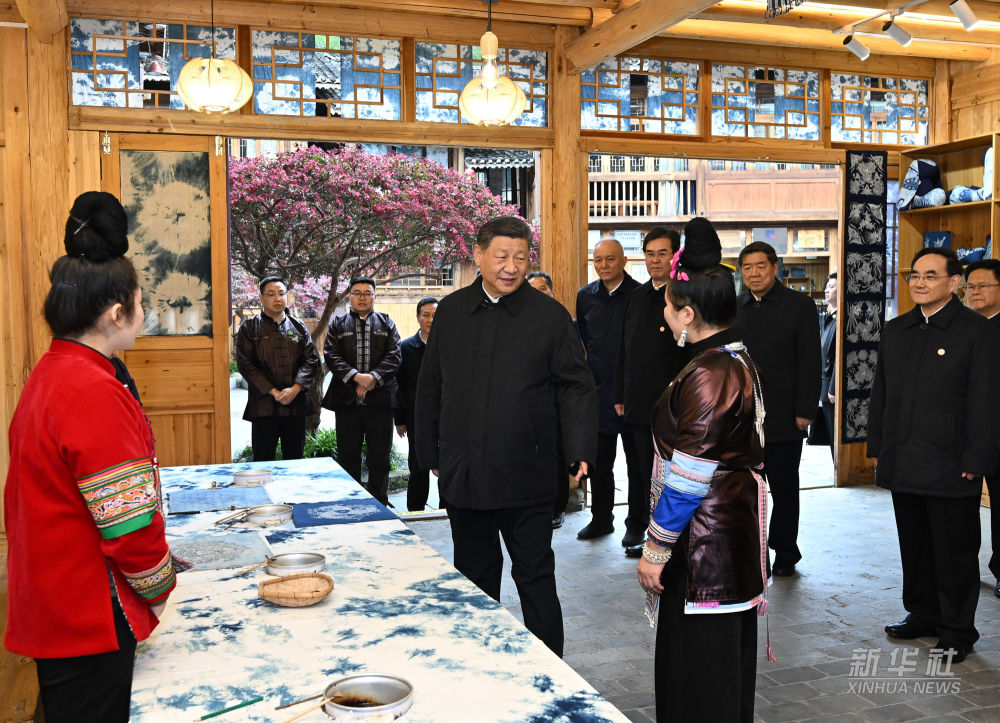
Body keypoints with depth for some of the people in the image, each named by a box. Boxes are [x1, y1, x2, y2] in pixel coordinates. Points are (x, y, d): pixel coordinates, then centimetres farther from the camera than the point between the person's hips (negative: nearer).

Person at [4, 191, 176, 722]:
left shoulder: (48, 375, 8)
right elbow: (130, 521, -24)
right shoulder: (95, 392, -23)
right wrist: (158, 589, -5)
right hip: (90, 620, -9)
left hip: (50, 611, 9)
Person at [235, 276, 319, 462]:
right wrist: (273, 391, -13)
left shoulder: (299, 327, 12)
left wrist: (295, 389, -11)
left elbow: (311, 360, 5)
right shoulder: (249, 328, 3)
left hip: (296, 405, 3)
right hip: (263, 405, -3)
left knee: (295, 459, 10)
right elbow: (245, 364, -5)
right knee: (263, 460, 2)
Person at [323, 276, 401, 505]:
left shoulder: (387, 324, 11)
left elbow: (394, 357, -1)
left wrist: (372, 378, -16)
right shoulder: (338, 325, 10)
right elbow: (331, 356, -3)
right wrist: (356, 377, -18)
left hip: (379, 400, 0)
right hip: (346, 400, 0)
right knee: (348, 457, 7)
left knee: (379, 458, 4)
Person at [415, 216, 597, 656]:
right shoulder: (451, 311, 6)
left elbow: (576, 386, -2)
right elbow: (430, 389, 11)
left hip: (525, 478, -3)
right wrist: (430, 454, 10)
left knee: (535, 575, 6)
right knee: (474, 575, 16)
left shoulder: (550, 315, -3)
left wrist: (580, 450, -14)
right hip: (462, 473, 4)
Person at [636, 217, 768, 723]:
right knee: (728, 658, 22)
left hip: (704, 547, -10)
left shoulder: (708, 375, -22)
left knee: (698, 681, 4)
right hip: (735, 535, 10)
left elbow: (687, 478, -22)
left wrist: (656, 549, -14)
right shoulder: (739, 361, 8)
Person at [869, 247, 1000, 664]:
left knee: (955, 551, 5)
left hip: (950, 467, -5)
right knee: (914, 547, 15)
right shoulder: (895, 331, 12)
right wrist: (877, 448, 11)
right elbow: (881, 393, 15)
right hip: (902, 464, 6)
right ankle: (922, 615, 31)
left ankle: (958, 633, 18)